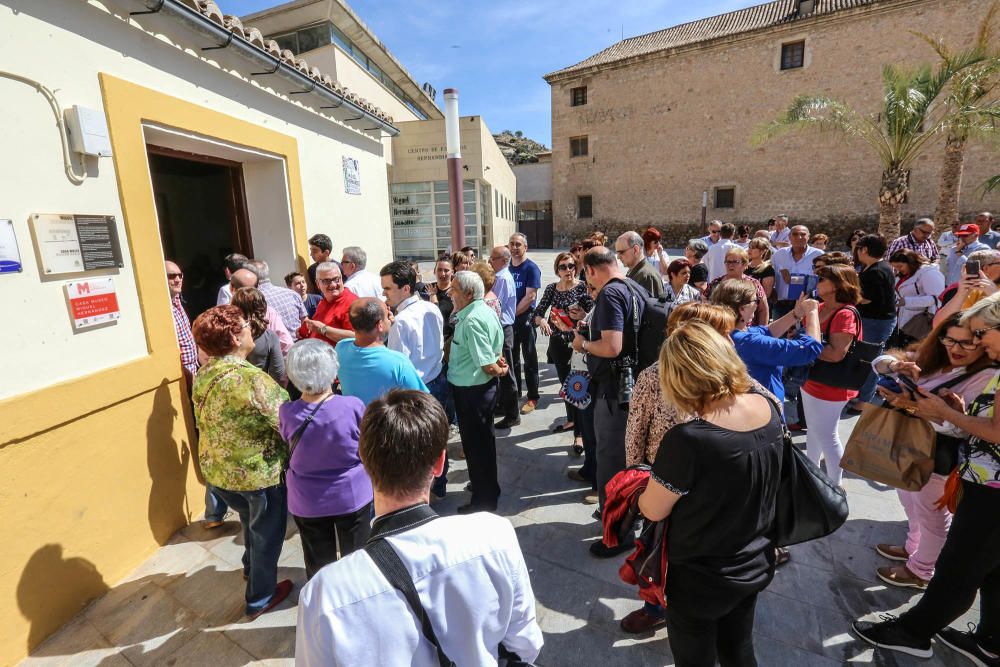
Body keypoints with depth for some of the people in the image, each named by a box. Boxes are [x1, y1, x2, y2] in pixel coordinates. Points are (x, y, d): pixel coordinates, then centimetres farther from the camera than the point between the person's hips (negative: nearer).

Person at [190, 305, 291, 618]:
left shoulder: (203, 375, -5)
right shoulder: (252, 379, -31)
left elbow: (207, 422, 7)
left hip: (217, 470, 8)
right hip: (259, 473, -7)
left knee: (250, 520, 32)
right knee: (266, 533, 17)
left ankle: (251, 568, 55)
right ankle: (259, 598, 36)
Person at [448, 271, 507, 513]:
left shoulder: (471, 321, -25)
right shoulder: (487, 311, 5)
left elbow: (488, 366, -26)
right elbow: (498, 346, 16)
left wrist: (500, 371, -7)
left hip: (471, 391, -10)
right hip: (485, 387, 10)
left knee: (476, 446, 6)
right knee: (484, 441, 23)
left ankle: (483, 501, 23)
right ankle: (488, 489, 42)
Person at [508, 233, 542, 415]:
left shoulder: (531, 268, -7)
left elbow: (530, 296, -14)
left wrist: (513, 313, -15)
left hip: (525, 318, -5)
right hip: (508, 319, 5)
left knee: (529, 359, 2)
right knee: (511, 357, 14)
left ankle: (532, 398, 11)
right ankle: (514, 392, 28)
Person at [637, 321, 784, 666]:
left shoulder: (687, 440, -36)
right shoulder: (768, 407, -15)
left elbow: (653, 511, -19)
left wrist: (651, 484, 1)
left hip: (700, 580, -5)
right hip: (755, 567, 6)